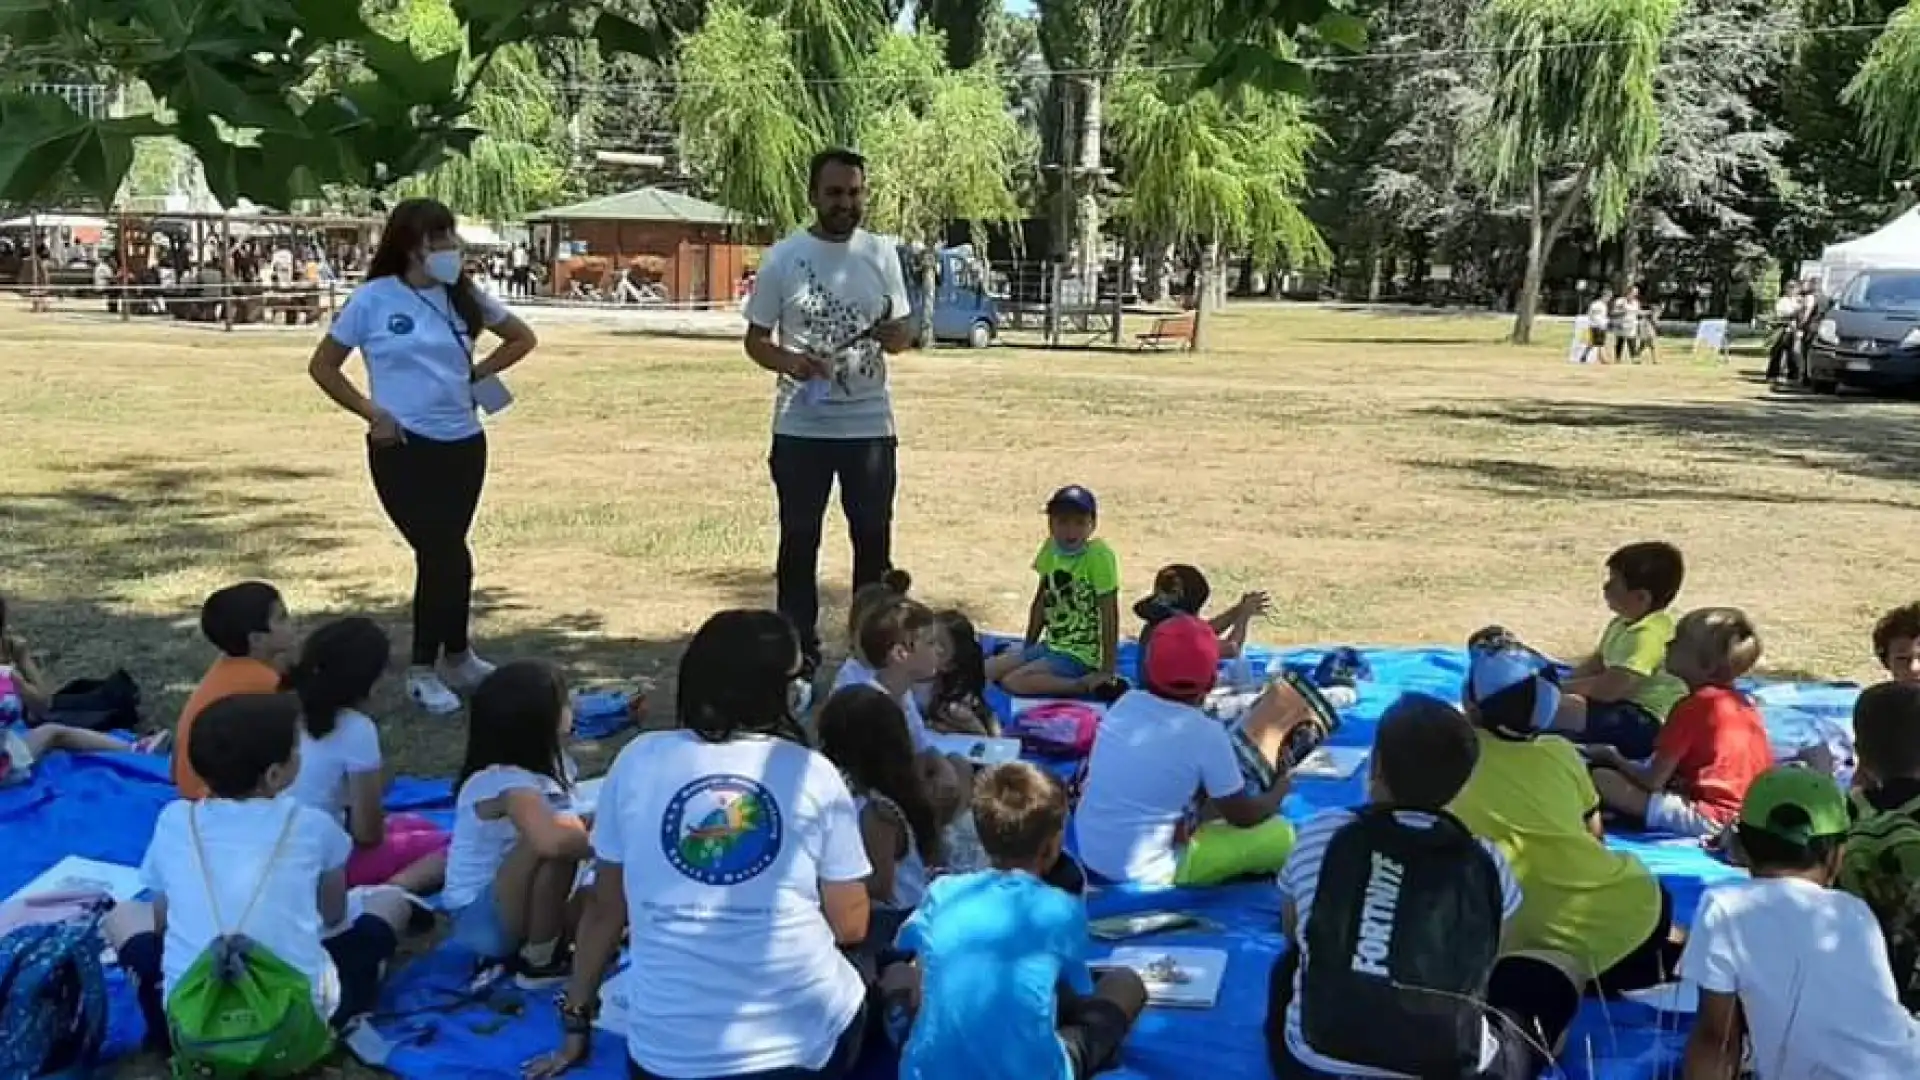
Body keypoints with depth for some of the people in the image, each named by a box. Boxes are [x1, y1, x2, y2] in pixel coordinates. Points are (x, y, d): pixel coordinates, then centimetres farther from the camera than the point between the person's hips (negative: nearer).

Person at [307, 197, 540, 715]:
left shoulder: (464, 297, 4)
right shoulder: (374, 299, -7)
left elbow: (522, 338, 17)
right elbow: (323, 366, 1)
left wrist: (478, 374, 4)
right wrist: (372, 412, -9)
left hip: (463, 443, 4)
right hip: (404, 448, -4)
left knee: (441, 553, 11)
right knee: (446, 554, -6)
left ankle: (428, 668, 24)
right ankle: (454, 657, 14)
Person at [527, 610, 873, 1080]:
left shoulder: (638, 760, 3)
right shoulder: (814, 773, 0)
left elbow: (605, 907, 11)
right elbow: (851, 926, 4)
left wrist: (576, 1020, 23)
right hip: (808, 1038, 0)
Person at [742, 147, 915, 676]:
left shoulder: (882, 254, 4)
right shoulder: (783, 257, -2)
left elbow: (904, 335, 7)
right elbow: (756, 339, 2)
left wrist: (890, 334, -17)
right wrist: (789, 361, -18)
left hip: (870, 423, 2)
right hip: (801, 426, -1)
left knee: (874, 539, 9)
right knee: (799, 540, 7)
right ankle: (799, 648, 19)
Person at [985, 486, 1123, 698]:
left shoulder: (1099, 555, -18)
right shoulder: (1051, 549, 2)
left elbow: (1109, 615, -17)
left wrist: (1107, 671, -18)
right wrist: (1027, 651, 17)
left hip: (1081, 656, -7)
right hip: (1050, 646, 7)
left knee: (1014, 682, -24)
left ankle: (1089, 685, -15)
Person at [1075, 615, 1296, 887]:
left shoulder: (1126, 703, 0)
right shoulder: (1206, 734, -18)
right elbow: (1244, 816, -6)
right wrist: (1279, 791, 14)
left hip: (1089, 853, 7)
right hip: (1145, 871, -7)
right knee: (1281, 833, 2)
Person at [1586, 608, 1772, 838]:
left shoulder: (1693, 706, -13)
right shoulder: (1741, 702, 11)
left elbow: (1652, 781, -11)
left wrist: (1613, 757, 10)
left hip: (1709, 816, -9)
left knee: (1602, 779, -13)